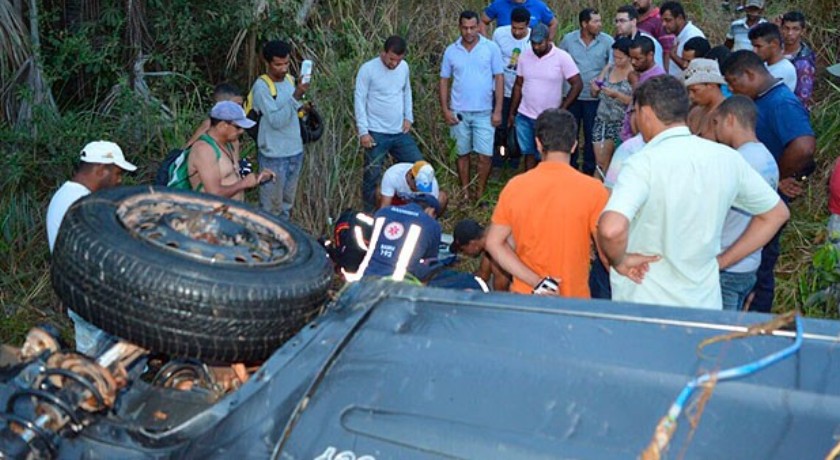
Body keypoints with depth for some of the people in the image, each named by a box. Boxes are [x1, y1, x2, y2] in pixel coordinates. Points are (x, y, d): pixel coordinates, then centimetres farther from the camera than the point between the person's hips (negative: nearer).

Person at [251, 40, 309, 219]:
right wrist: (296, 97, -32)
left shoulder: (289, 79, 7)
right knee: (271, 206, 1)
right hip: (274, 156, -7)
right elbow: (276, 120, -25)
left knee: (287, 204, 18)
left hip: (295, 151, 7)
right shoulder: (261, 86, -16)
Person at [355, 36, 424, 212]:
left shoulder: (404, 67, 3)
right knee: (372, 176, 3)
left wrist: (408, 117, 5)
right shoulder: (368, 69, -13)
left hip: (400, 132, 5)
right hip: (376, 134, -5)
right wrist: (363, 131, -14)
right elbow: (359, 101, -11)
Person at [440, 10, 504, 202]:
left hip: (484, 113, -2)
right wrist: (445, 110, -1)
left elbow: (499, 79, -3)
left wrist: (498, 110, -7)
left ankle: (480, 193, 14)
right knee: (462, 154, 10)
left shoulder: (491, 48, -4)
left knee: (485, 156, -3)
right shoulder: (451, 51, 2)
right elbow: (444, 81, 7)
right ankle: (465, 193, 22)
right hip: (459, 112, 2)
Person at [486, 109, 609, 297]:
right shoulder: (592, 190, -16)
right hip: (574, 300, -2)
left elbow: (494, 243, -6)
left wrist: (536, 282, -11)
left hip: (524, 295, 3)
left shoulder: (515, 186, -7)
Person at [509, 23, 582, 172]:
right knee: (529, 154, 9)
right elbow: (518, 85, 10)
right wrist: (512, 113, 9)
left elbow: (577, 84, -10)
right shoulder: (524, 56, 2)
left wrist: (561, 110, -14)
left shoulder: (562, 57, -11)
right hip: (524, 116, 3)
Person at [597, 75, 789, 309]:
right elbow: (777, 213, 11)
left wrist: (619, 261, -16)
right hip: (706, 303, 5)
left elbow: (612, 229, -37)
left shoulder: (643, 164, -20)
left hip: (644, 308, -4)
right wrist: (721, 261, 9)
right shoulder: (727, 158, -2)